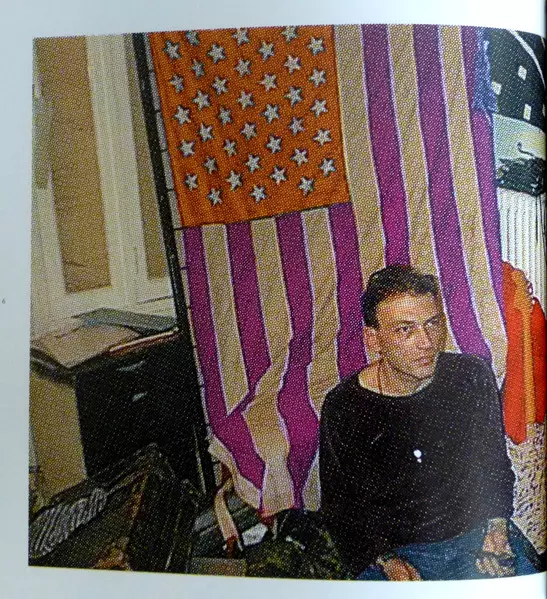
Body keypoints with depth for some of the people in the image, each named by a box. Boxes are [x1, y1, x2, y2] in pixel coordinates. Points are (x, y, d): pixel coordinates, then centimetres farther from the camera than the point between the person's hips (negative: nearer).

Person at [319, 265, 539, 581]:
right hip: (397, 549, -1)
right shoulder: (342, 408, -12)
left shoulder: (474, 376, -4)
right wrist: (386, 561, -13)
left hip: (478, 533, 2)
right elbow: (339, 505, -2)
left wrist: (497, 528, -3)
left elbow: (495, 463, 10)